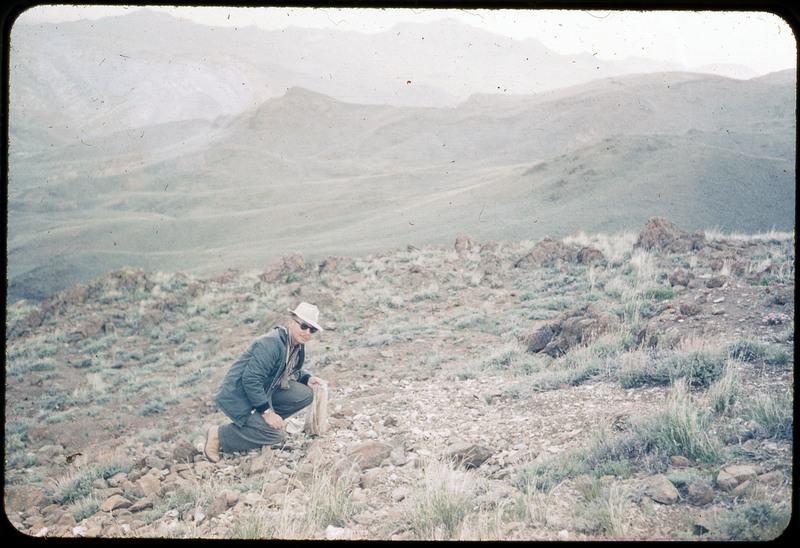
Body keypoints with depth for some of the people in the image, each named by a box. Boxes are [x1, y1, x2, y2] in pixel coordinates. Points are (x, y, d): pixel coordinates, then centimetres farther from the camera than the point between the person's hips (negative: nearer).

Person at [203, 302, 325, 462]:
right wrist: (266, 411, -27)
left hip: (264, 391, 9)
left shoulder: (298, 346, 5)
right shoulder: (270, 344, -25)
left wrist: (307, 379, 2)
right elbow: (250, 380, -28)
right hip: (238, 396, -9)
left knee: (305, 394, -4)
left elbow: (292, 371, 23)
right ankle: (219, 436, -8)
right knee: (276, 435, -20)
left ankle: (261, 423, 4)